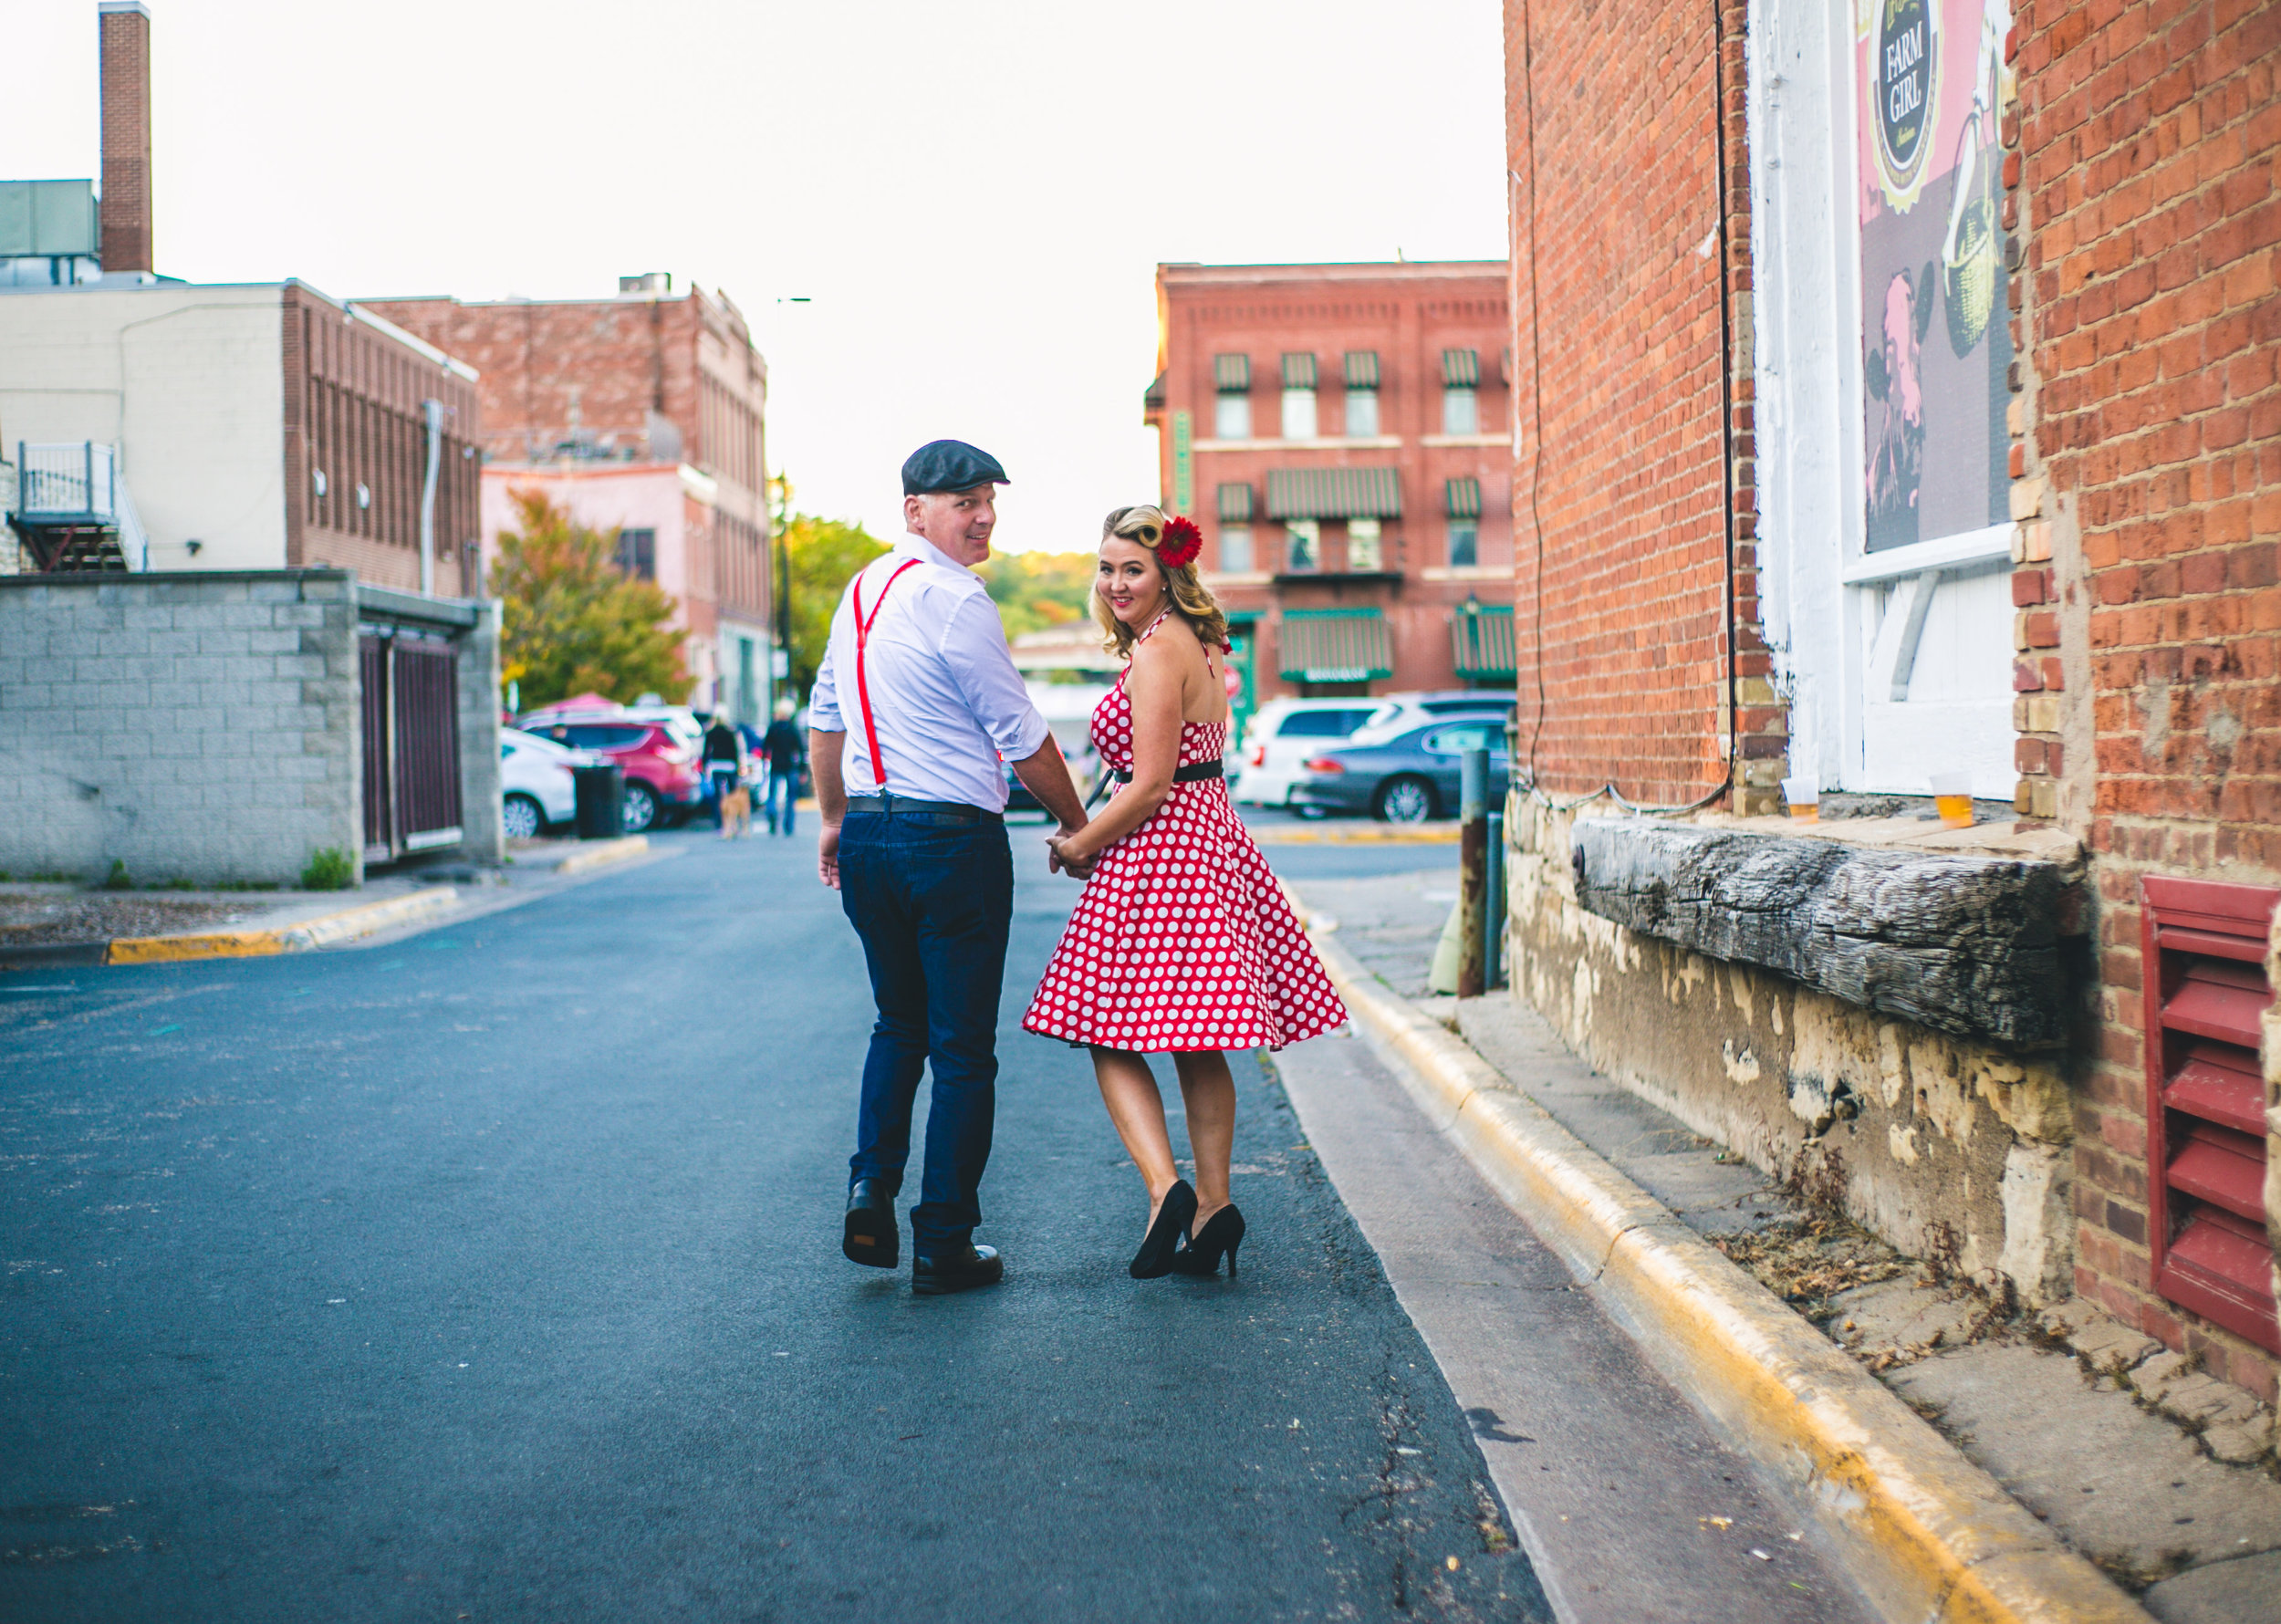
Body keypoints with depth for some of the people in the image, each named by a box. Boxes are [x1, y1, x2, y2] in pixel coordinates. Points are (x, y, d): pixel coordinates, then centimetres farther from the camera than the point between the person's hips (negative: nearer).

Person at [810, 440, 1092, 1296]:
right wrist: (1076, 825, 3)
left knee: (898, 1026, 22)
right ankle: (944, 1244, 7)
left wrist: (834, 821, 28)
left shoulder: (860, 590, 11)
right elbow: (1022, 739, -11)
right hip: (954, 838, -8)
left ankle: (870, 1193, 10)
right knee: (963, 1048, 2)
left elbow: (826, 719, 18)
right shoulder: (957, 602, -14)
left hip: (869, 839, 8)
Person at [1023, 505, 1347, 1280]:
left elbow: (1150, 785, -18)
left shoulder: (1156, 650, -15)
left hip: (1160, 854, -9)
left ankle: (1166, 1188, -14)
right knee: (1198, 1049, 12)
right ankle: (1213, 1205, 14)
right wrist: (1095, 829, 17)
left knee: (1111, 1037, -2)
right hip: (1212, 841, 9)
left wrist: (1078, 845, -5)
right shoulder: (1199, 643, 14)